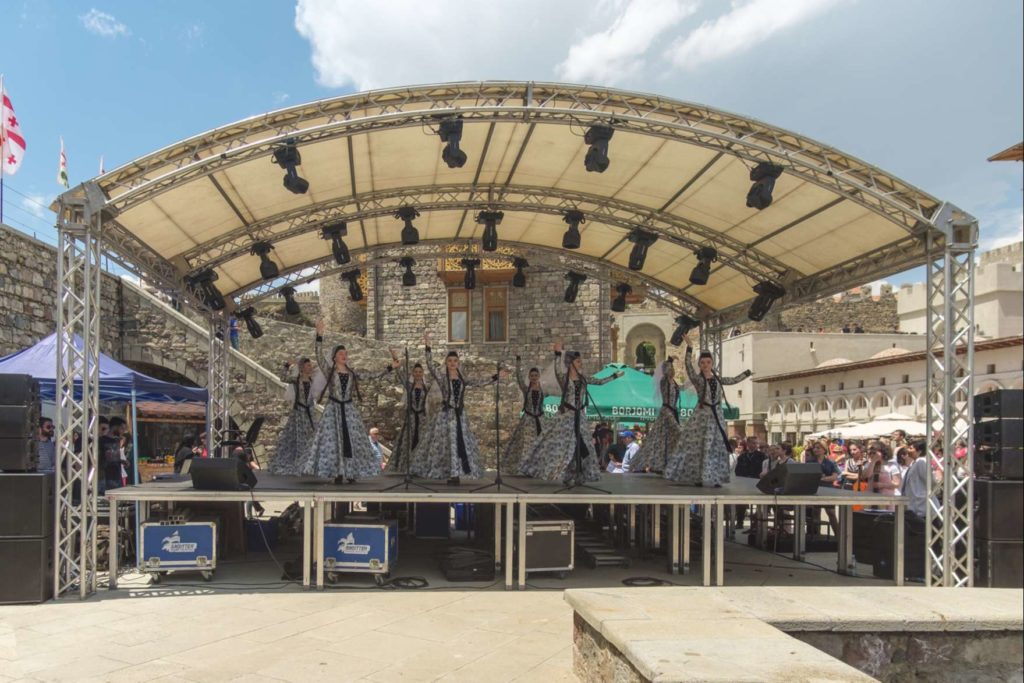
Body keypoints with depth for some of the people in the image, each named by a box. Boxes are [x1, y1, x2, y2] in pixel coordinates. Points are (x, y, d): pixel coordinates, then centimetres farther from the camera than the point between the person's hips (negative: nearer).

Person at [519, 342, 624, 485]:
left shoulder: (583, 378, 9)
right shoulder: (563, 377, -8)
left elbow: (600, 381, 19)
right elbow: (557, 370, -30)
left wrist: (615, 375, 21)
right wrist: (558, 354, -41)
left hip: (579, 417, 6)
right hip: (565, 416, -6)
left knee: (580, 447, 6)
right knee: (556, 444, -9)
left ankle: (574, 477, 16)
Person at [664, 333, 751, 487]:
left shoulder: (718, 379, 11)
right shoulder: (697, 379, -5)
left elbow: (733, 380, 26)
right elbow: (689, 366, -21)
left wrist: (747, 373, 33)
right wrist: (689, 347, -28)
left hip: (717, 416, 5)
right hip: (702, 415, -5)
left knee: (717, 447, 7)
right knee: (697, 446, -7)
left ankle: (713, 478, 14)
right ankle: (697, 477, -2)